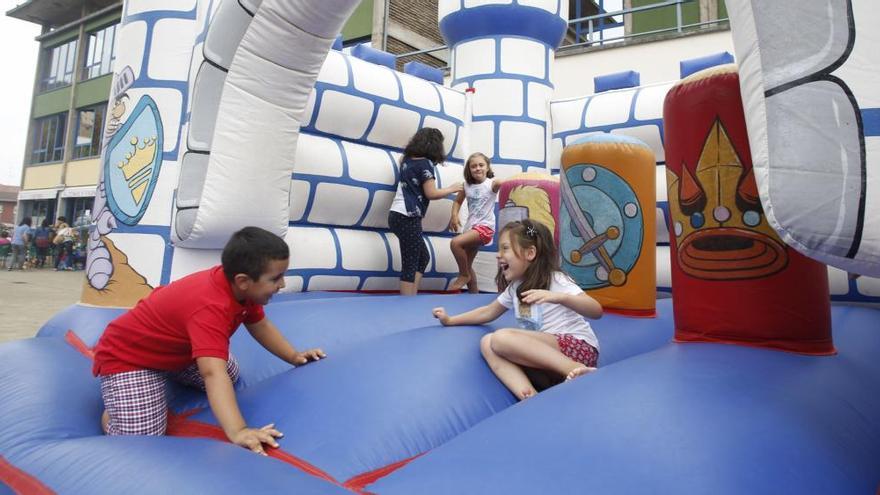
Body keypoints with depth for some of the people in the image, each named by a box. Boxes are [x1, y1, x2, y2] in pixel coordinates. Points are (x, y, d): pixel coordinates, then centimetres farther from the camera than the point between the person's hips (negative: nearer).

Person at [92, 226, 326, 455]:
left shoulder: (240, 287, -14)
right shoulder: (209, 308, -42)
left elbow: (260, 325, 3)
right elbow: (212, 374, -53)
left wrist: (294, 356, -2)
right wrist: (237, 432, -62)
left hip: (175, 350, 9)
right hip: (125, 357, -8)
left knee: (231, 375, 15)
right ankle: (112, 414, 12)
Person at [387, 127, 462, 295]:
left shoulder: (407, 159, 13)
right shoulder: (425, 163, -9)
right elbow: (431, 193, -12)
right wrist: (452, 189, 1)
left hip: (397, 215, 9)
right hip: (408, 218, -9)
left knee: (423, 257, 17)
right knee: (410, 264, -4)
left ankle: (411, 299, 16)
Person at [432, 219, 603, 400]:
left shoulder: (556, 280, -9)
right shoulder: (515, 287, 12)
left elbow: (597, 311, -19)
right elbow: (488, 312, 24)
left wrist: (559, 297, -35)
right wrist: (450, 320, 18)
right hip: (547, 354, 7)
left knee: (502, 338, -26)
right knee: (487, 343, -13)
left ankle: (575, 370, -27)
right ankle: (530, 397, -31)